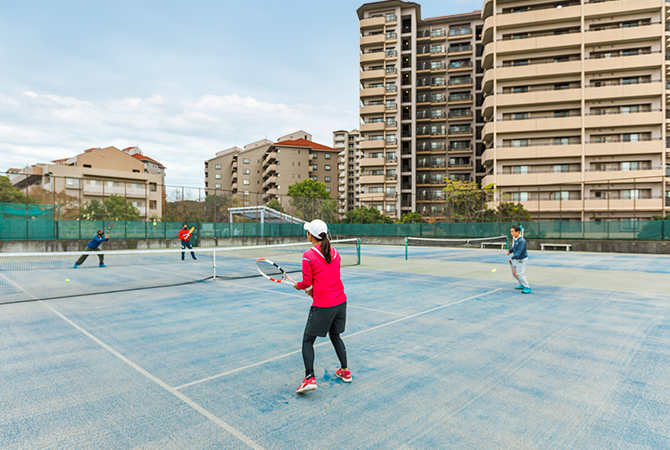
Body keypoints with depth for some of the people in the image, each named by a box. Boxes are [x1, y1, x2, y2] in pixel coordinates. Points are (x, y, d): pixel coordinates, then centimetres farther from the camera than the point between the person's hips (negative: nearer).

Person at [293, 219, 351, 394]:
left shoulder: (308, 255, -12)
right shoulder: (335, 253, 7)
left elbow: (307, 282, -8)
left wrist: (298, 286, 13)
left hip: (322, 306, -6)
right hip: (340, 302, 6)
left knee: (308, 340, 7)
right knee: (335, 335, 25)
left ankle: (310, 378, -2)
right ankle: (345, 371, 33)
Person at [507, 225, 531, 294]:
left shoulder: (522, 241, -26)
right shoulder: (515, 239, 2)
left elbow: (519, 252, -30)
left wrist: (512, 258, -34)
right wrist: (509, 251, 2)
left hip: (522, 260, -10)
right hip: (516, 259, 10)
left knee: (519, 274, -15)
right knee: (515, 273, 18)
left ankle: (527, 288, -7)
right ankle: (522, 285, 34)